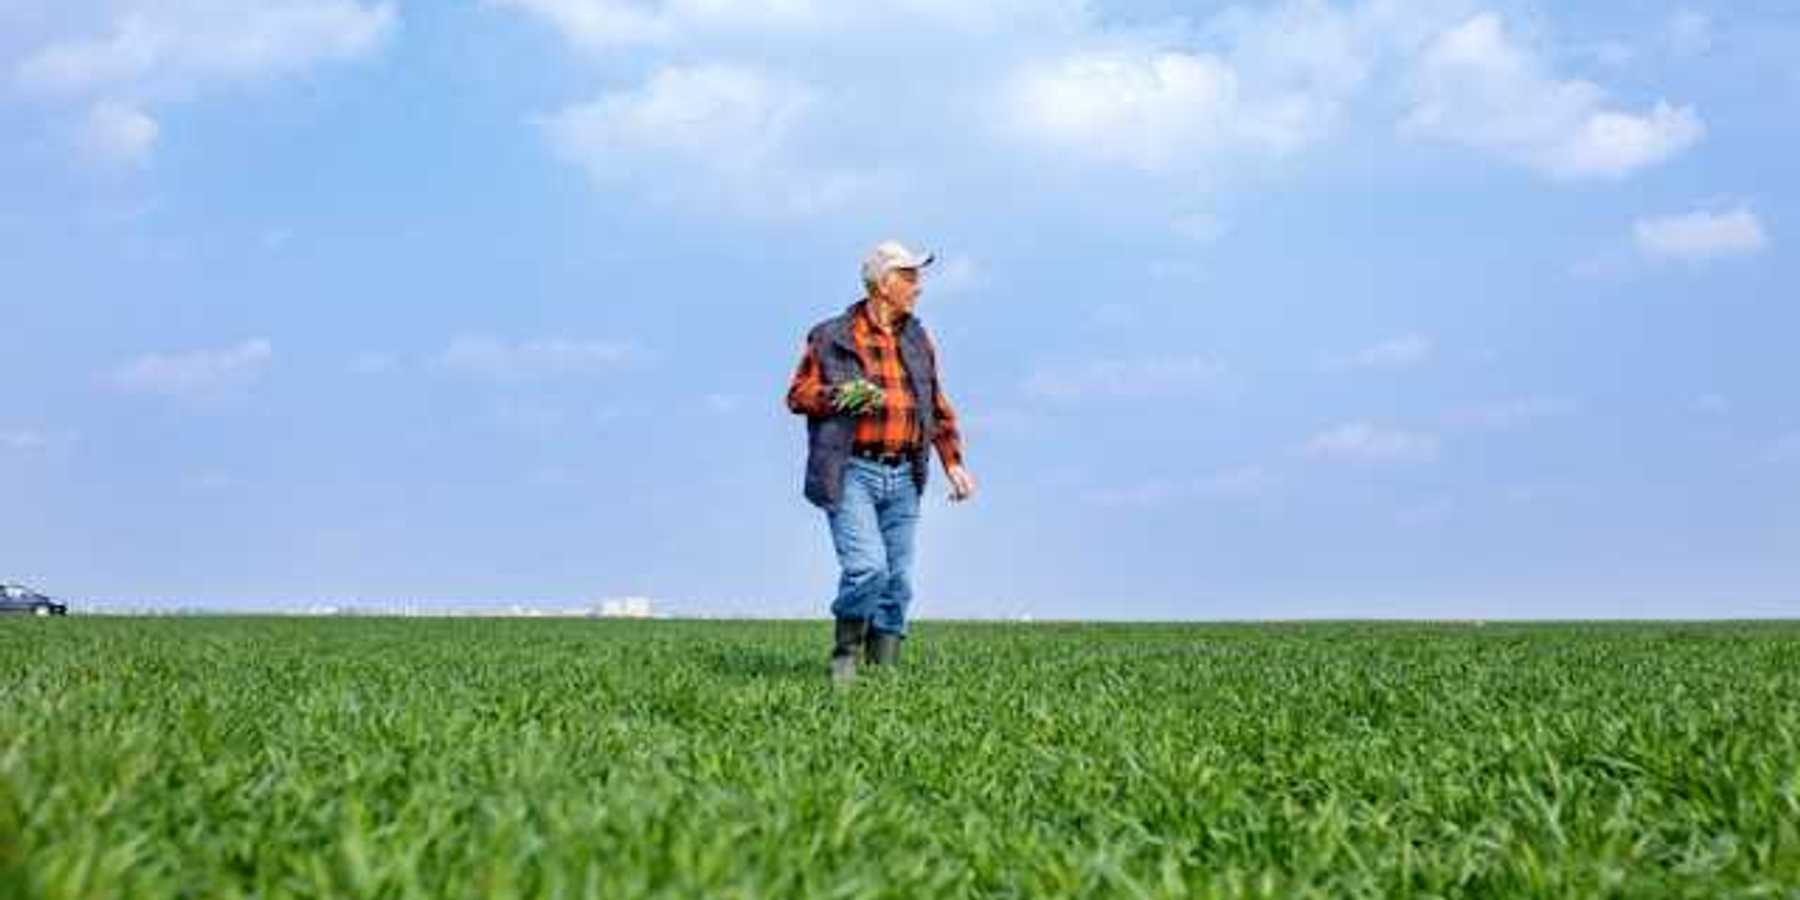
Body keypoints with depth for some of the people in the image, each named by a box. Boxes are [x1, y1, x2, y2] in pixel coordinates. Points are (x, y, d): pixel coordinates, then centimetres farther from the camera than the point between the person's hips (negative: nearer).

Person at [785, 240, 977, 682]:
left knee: (898, 580, 5)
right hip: (852, 472, -5)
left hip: (903, 477, 5)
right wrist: (839, 396, -15)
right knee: (867, 567, -18)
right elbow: (797, 394, 3)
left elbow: (938, 407, 20)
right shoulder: (831, 337, 1)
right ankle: (845, 657, 2)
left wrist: (953, 462, 10)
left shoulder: (918, 340, 16)